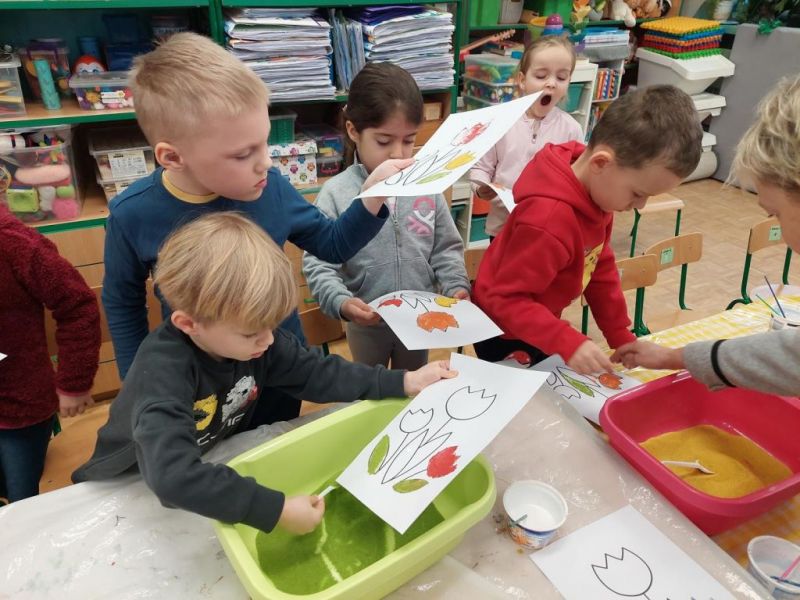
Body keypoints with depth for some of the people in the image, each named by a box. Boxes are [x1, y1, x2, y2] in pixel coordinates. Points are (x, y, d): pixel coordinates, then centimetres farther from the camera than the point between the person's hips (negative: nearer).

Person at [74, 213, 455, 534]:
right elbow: (171, 476, -47)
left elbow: (318, 375, -9)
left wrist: (403, 383, -14)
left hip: (215, 466, 5)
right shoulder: (163, 370, -36)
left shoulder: (254, 341, -18)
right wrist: (276, 510, -46)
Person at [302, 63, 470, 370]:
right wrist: (340, 301, -31)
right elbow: (318, 262, -16)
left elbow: (446, 249, 0)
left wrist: (457, 286, -14)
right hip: (367, 322, -2)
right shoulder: (336, 193, -17)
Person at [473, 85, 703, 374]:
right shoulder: (551, 220, -36)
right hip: (505, 333, -8)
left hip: (535, 327, 8)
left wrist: (621, 337, 5)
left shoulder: (596, 189, -8)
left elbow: (600, 267, 2)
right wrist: (570, 343, -41)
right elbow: (507, 299, -32)